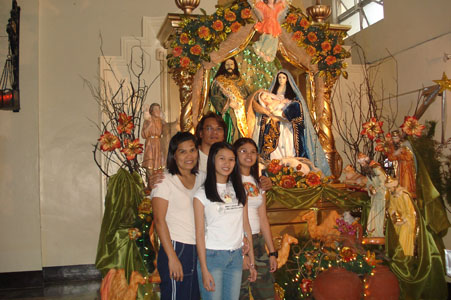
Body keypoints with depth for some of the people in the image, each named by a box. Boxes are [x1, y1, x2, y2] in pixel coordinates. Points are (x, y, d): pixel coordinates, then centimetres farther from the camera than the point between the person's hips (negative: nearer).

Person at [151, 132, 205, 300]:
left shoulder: (201, 179, 10)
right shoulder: (165, 180, -8)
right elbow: (159, 220, -12)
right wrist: (172, 257, -16)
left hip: (198, 250, 6)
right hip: (176, 248, -6)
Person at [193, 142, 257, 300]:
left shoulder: (239, 190, 10)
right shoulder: (202, 194, -4)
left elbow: (246, 226, 9)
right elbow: (199, 233, -6)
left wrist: (251, 261, 6)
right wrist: (204, 270, -11)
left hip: (236, 256, 4)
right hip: (212, 256, -4)